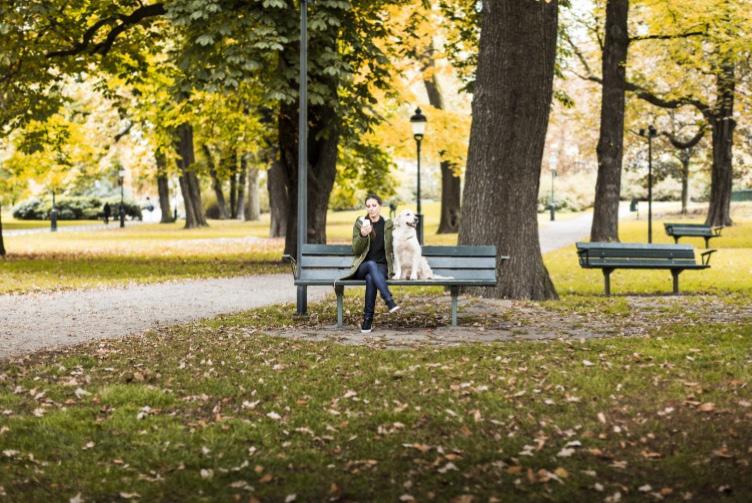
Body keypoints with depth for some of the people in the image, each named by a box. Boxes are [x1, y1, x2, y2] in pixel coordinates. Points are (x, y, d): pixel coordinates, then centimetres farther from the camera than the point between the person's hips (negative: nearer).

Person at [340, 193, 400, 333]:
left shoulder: (388, 225, 8)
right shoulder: (359, 223, 6)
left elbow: (392, 249, 19)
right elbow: (356, 250, -1)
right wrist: (362, 235, -18)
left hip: (381, 267, 0)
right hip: (363, 267, 0)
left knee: (370, 278, -37)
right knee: (372, 264, -38)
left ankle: (368, 320, -34)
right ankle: (389, 301, -49)